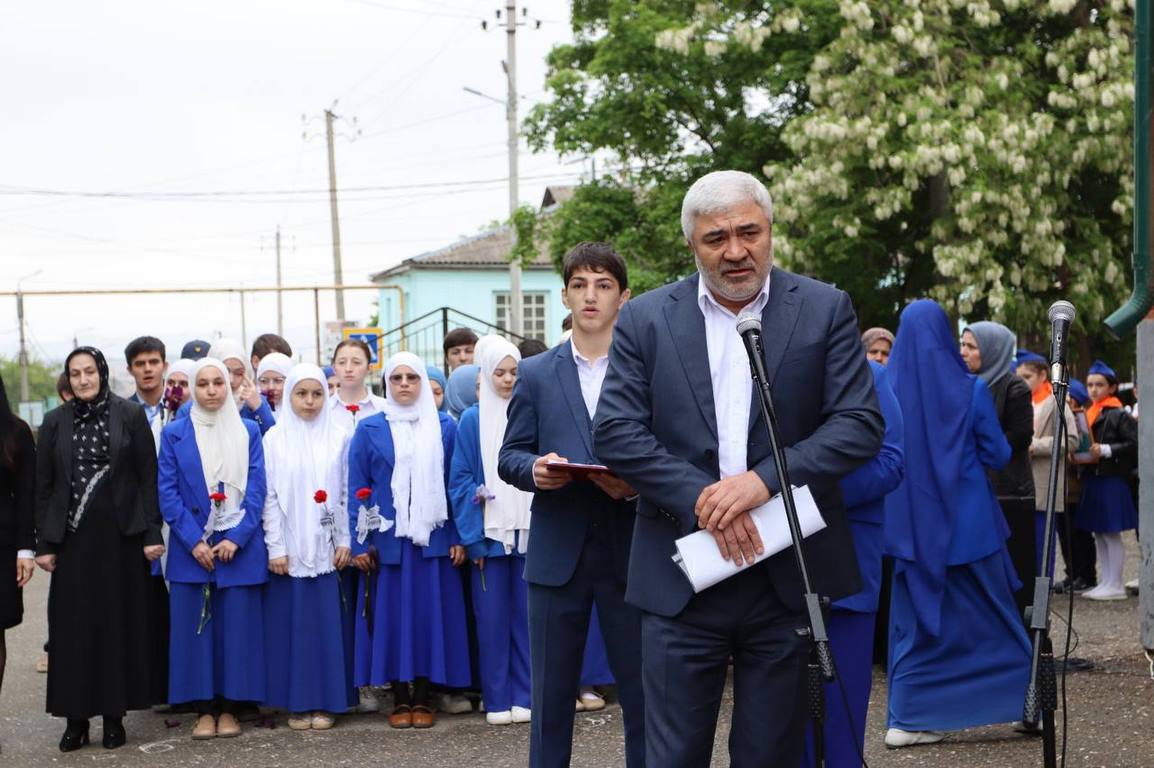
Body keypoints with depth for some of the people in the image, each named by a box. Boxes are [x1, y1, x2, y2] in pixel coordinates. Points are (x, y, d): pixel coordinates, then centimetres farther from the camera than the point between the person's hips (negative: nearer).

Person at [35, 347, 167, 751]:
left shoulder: (130, 415, 0)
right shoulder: (55, 422, 6)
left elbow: (148, 477, -1)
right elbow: (43, 486, 7)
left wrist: (152, 533, -7)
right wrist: (43, 543, 2)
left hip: (121, 537, -2)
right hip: (73, 539, 2)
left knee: (120, 623, 2)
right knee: (72, 627, 2)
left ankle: (115, 715, 10)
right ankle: (76, 718, 8)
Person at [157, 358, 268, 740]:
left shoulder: (248, 431, 5)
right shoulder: (175, 434, 4)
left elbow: (256, 488, 0)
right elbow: (167, 492, -1)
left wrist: (237, 538, -11)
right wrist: (194, 541, -11)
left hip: (240, 546, 0)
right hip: (191, 547, 0)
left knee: (237, 626, 1)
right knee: (196, 626, 2)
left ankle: (229, 707, 10)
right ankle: (204, 709, 8)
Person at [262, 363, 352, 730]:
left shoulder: (338, 438, 5)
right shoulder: (274, 438, 2)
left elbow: (346, 493, 6)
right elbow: (268, 496, 0)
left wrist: (344, 541, -1)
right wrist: (275, 548, -6)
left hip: (327, 548, 1)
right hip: (289, 549, -1)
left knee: (327, 622, 1)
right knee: (292, 622, 1)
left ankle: (325, 701, 9)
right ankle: (297, 702, 8)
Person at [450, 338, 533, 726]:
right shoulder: (472, 420, 2)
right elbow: (461, 480, 0)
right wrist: (473, 537, -7)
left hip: (530, 529, 1)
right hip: (490, 532, -1)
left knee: (527, 614, 3)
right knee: (492, 615, 2)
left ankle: (525, 695, 10)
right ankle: (496, 701, 8)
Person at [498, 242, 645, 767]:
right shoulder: (535, 374, 10)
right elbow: (509, 457, 8)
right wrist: (535, 469, -14)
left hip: (630, 551, -1)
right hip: (557, 551, 2)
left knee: (642, 690, 4)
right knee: (551, 691, 8)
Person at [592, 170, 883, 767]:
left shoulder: (825, 310, 3)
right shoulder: (645, 319, 4)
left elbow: (861, 423, -4)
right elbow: (614, 431, -3)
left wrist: (765, 479, -17)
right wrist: (700, 498, -15)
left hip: (786, 579, 0)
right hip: (680, 580, 0)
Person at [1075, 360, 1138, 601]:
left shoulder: (1119, 415, -8)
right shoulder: (1089, 414, 14)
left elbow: (1134, 445, -14)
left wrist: (1105, 450, -20)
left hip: (1111, 480, -8)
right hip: (1092, 479, 8)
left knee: (1111, 533, -4)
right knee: (1099, 534, 11)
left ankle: (1115, 585, 1)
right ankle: (1106, 582, 17)